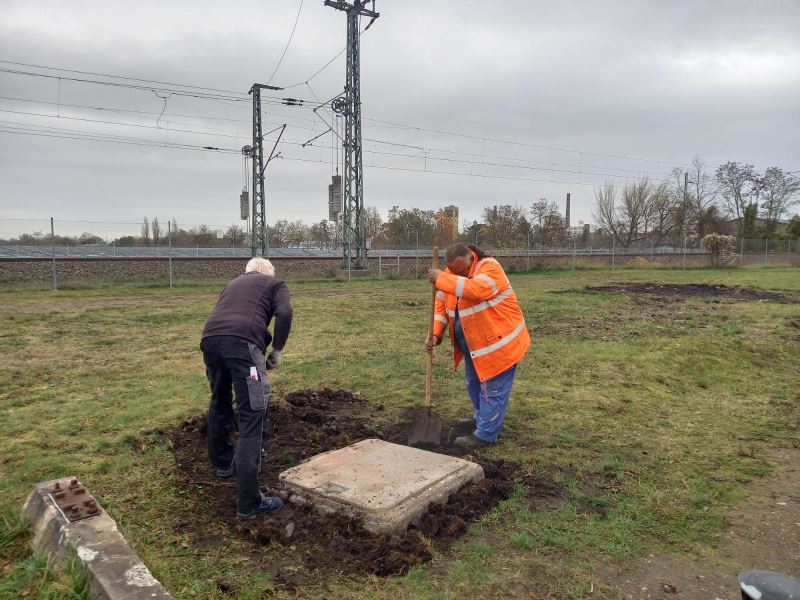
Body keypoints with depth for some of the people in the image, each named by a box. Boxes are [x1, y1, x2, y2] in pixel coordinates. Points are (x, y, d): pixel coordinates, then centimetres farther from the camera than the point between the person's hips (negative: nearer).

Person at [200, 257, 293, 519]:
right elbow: (284, 313, 1)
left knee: (219, 404, 28)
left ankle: (223, 462, 49)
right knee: (251, 418, -4)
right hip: (242, 342, -6)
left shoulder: (233, 283, 36)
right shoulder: (275, 283, 21)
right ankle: (249, 502, -5)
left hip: (209, 339, 6)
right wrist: (277, 351, 9)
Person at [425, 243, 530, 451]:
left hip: (498, 341, -8)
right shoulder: (451, 274, -2)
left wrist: (441, 279, -40)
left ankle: (485, 434, 9)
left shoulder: (490, 267, -23)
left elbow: (478, 289, -43)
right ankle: (482, 417, 44)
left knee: (492, 388, -1)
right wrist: (435, 334, -15)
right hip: (473, 342, 8)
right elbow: (441, 306, -1)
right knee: (474, 383, 23)